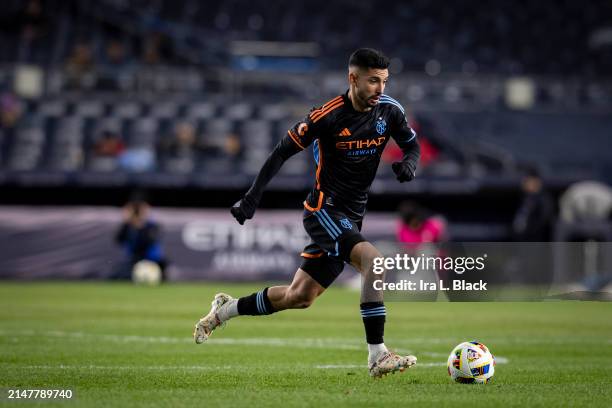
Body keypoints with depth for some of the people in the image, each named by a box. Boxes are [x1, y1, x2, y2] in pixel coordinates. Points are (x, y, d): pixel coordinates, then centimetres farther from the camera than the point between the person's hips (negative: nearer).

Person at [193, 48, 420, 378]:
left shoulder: (389, 110, -1)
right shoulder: (327, 116, -16)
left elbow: (412, 144, 13)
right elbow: (283, 152, -9)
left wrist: (409, 163, -11)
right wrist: (252, 197, -13)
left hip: (350, 218, 7)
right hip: (324, 210, -7)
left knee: (299, 297, 12)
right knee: (373, 259, -30)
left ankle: (224, 311, 34)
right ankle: (377, 356, -30)